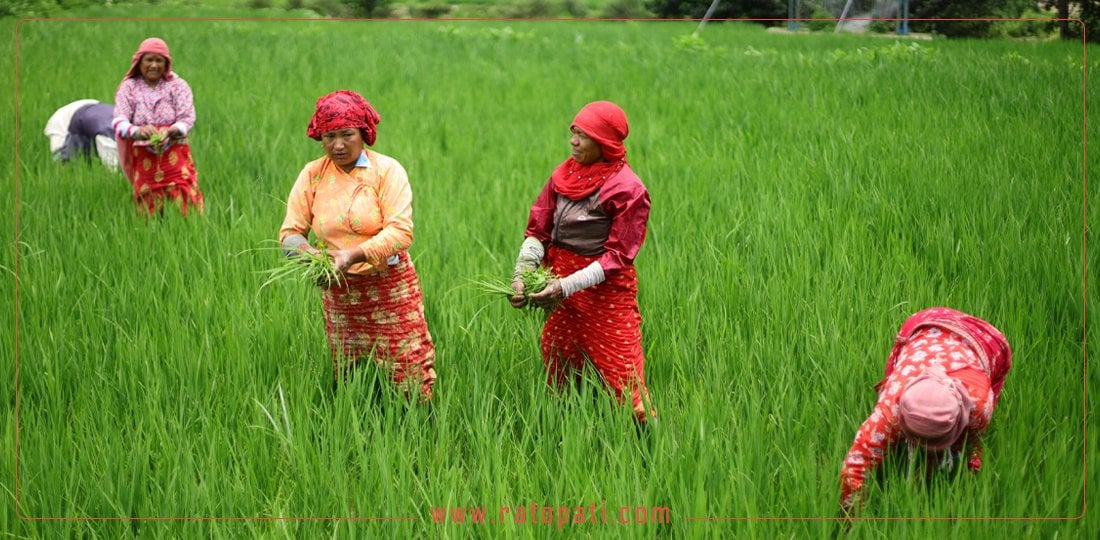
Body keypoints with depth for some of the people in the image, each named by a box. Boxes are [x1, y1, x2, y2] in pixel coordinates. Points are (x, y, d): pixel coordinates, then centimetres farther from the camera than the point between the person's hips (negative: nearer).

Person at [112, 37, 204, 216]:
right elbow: (118, 122, -8)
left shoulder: (177, 85, 3)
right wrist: (137, 131, -32)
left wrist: (169, 132, -26)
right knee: (148, 209, 0)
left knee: (184, 201, -10)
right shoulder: (129, 87, 4)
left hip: (175, 155, -1)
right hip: (143, 158, 1)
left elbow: (187, 119, -4)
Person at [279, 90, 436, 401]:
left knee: (410, 382, -2)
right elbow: (290, 232, 0)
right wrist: (309, 254, -22)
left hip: (390, 288, -3)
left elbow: (400, 231, -17)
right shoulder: (311, 175, 2)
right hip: (339, 293, 3)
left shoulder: (387, 170, -6)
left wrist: (354, 255, -30)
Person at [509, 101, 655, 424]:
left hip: (606, 292, -6)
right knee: (557, 381, 14)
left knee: (625, 385, -7)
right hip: (561, 295, 6)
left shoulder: (628, 190, -11)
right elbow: (538, 231, 4)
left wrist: (568, 285, -22)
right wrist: (521, 275, -13)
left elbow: (617, 256, -14)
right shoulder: (563, 175, 5)